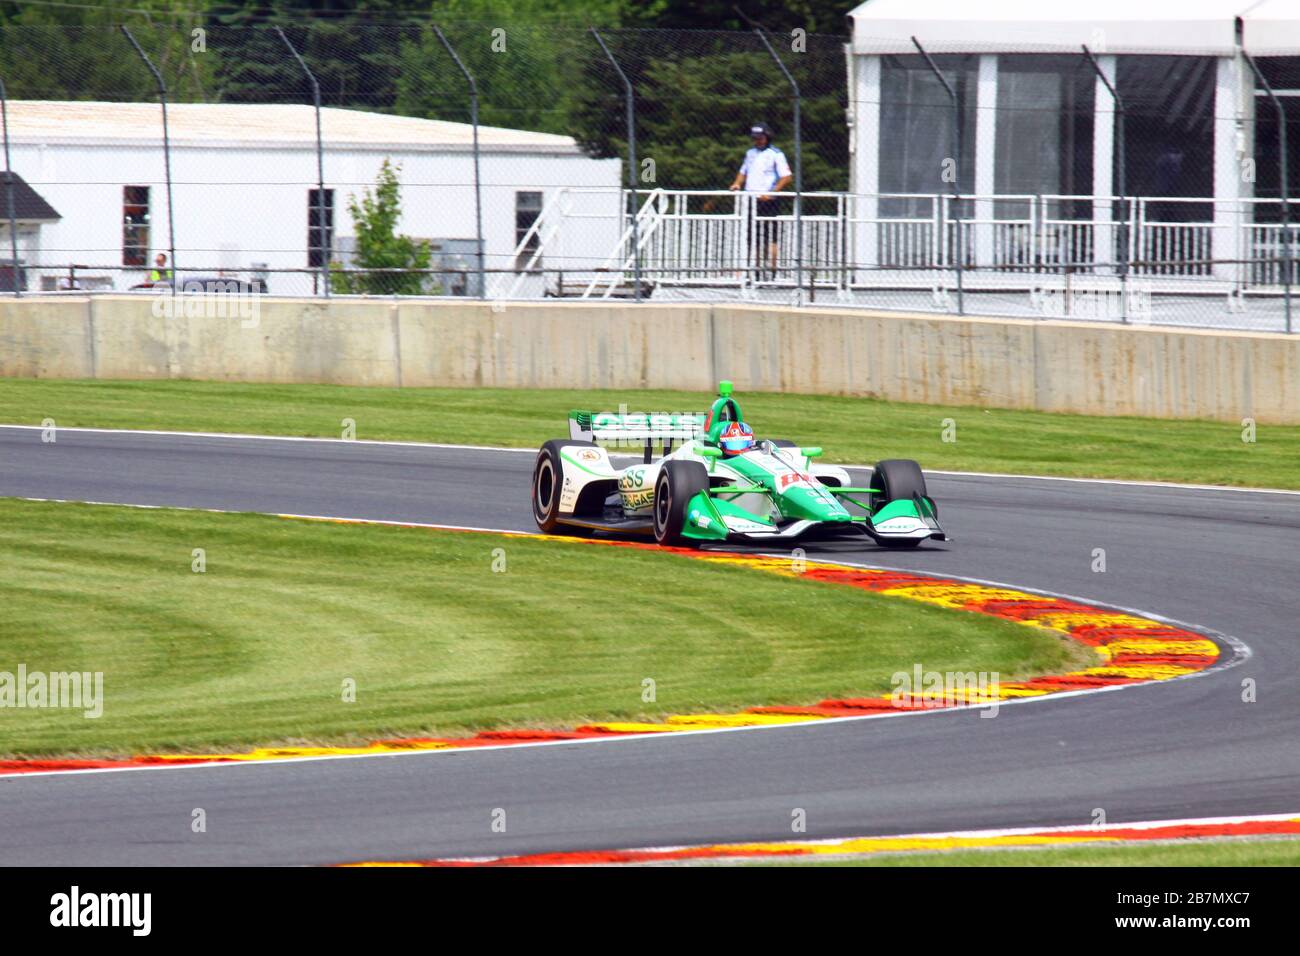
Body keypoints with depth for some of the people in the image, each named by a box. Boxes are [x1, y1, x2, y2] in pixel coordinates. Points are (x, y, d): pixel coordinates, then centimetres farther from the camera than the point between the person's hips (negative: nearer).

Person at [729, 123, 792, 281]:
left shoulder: (775, 154, -4)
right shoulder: (751, 153, 18)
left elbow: (787, 177, -10)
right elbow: (744, 172, 29)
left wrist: (771, 192, -18)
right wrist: (737, 183, 7)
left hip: (767, 201, -7)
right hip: (750, 200, 7)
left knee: (770, 237, -10)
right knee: (754, 238, 8)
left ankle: (773, 270, -9)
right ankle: (757, 270, 13)